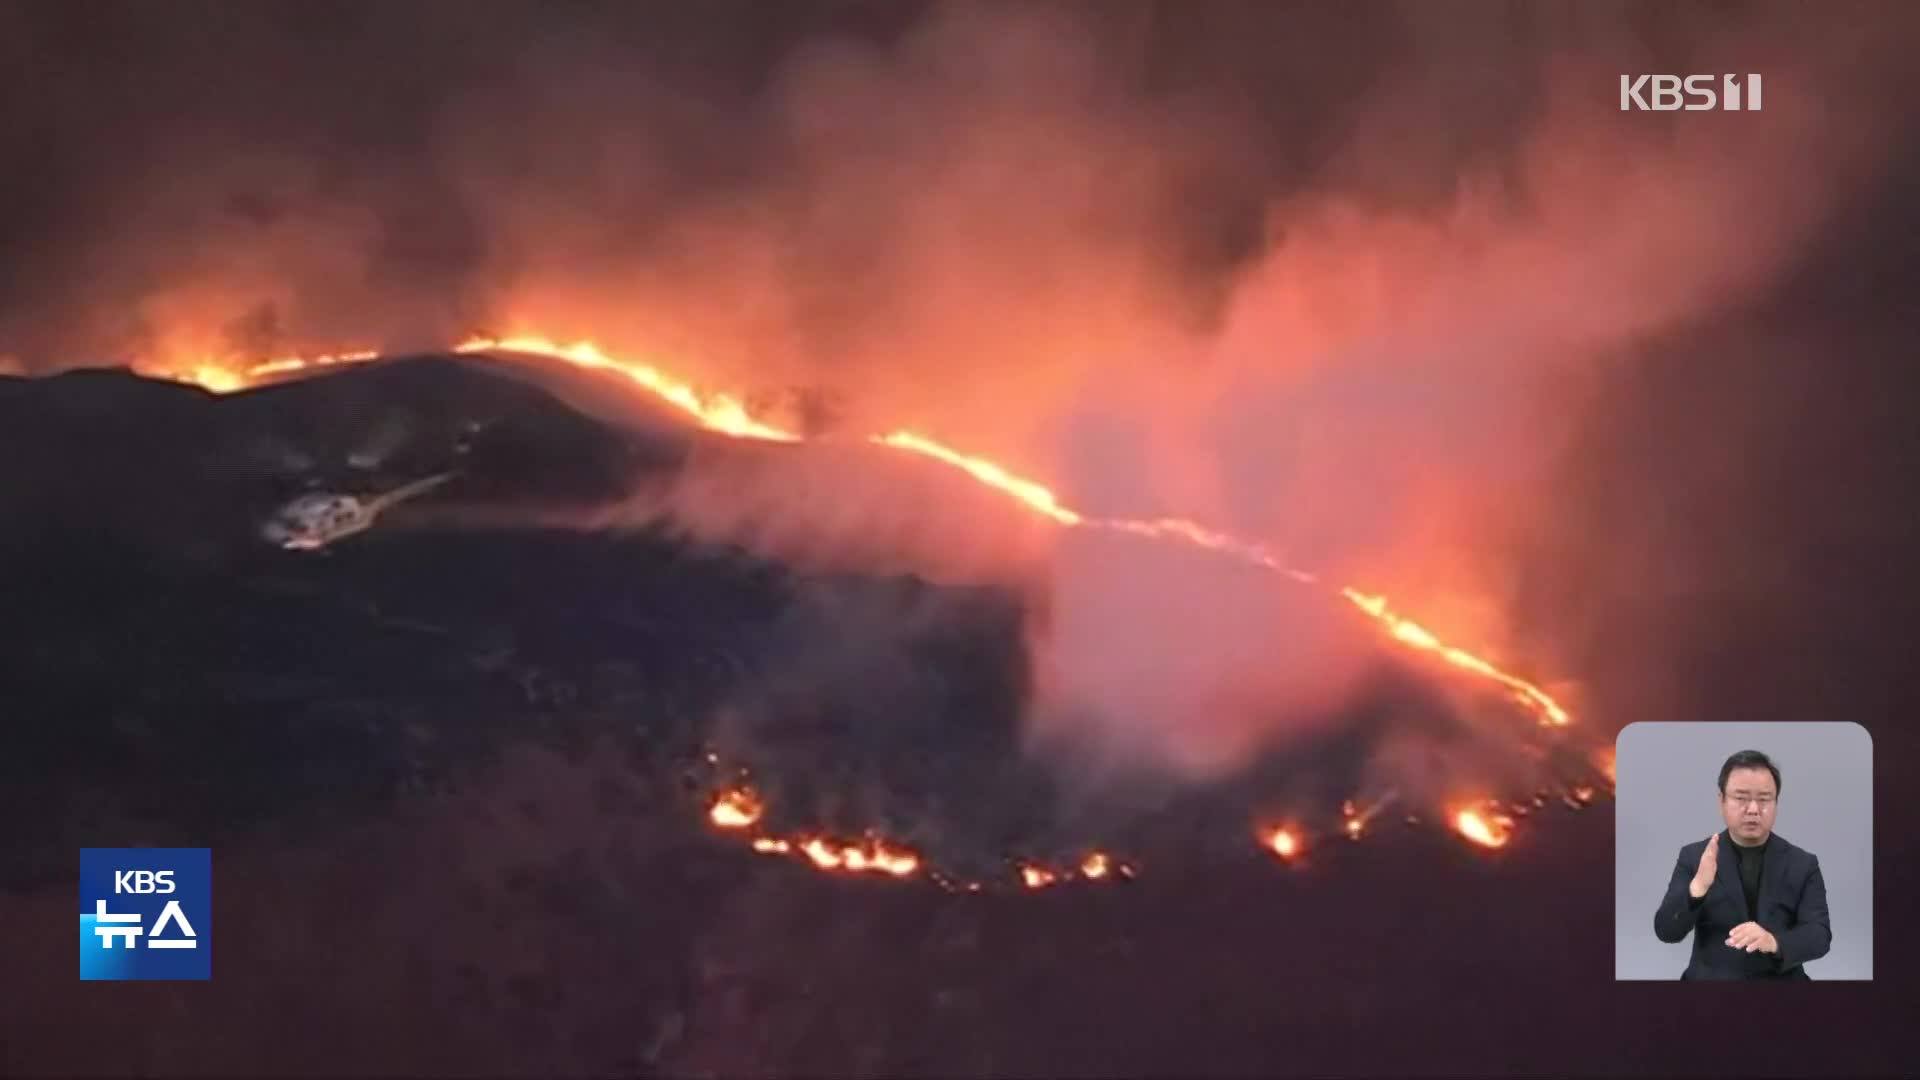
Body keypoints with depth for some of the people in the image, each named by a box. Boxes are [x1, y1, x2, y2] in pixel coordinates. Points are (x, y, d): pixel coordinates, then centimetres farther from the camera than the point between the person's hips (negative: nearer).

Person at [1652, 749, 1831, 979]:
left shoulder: (1803, 864, 6)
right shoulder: (1694, 856, 4)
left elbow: (1820, 936, -3)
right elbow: (1667, 932, -3)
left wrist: (1773, 941, -23)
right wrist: (1697, 887, -20)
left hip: (1781, 980, 1)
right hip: (1710, 979, -1)